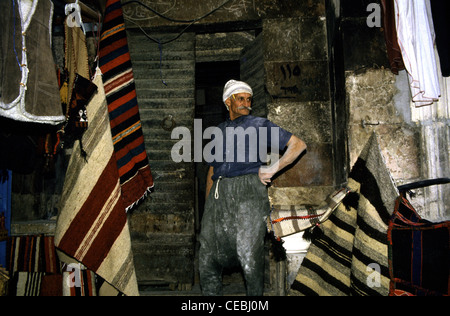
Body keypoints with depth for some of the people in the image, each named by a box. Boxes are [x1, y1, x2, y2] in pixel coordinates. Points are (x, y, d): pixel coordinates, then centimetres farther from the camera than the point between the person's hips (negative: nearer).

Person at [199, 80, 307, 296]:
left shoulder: (259, 125, 14)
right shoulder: (218, 131, 25)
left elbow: (298, 145, 9)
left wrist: (274, 168, -4)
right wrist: (208, 204, 17)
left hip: (247, 190, -4)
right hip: (219, 194, 4)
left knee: (249, 258, -4)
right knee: (207, 257, 4)